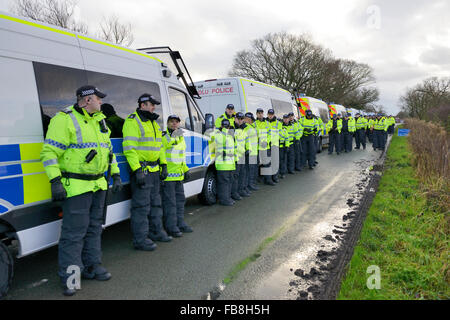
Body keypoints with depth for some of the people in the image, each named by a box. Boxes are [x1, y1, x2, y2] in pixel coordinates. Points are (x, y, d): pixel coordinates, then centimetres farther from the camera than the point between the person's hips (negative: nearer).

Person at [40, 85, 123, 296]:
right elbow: (49, 152, -14)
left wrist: (115, 175, 18)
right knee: (74, 232, -4)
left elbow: (108, 149, 23)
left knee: (94, 228, 16)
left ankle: (91, 266, 29)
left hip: (98, 184, 8)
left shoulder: (99, 120, 16)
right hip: (76, 187, -8)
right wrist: (55, 181, -21)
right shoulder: (64, 120, -11)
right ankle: (69, 277, 7)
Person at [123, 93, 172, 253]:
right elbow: (129, 148, -18)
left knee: (155, 202, 17)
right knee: (141, 206, -5)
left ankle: (156, 231, 30)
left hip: (154, 170, 9)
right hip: (141, 170, -9)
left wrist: (163, 165, 16)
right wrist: (137, 170, -23)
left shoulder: (153, 123, 19)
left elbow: (159, 146, 24)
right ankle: (140, 239, 3)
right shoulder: (133, 121, -10)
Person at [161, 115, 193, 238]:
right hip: (167, 175, -9)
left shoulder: (181, 137, 18)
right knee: (169, 202, -5)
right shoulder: (163, 137, -9)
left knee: (180, 200, 15)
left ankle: (180, 224, 26)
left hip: (179, 176, 9)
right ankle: (171, 227, 2)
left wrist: (186, 170, 23)